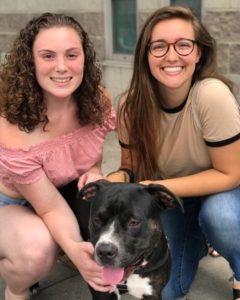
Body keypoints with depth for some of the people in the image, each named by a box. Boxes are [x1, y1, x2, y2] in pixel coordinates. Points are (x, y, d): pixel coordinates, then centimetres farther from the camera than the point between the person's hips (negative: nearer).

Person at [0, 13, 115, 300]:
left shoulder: (98, 101, -19)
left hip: (73, 192, 6)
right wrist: (75, 250, -49)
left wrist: (94, 172, -19)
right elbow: (50, 207, -29)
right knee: (38, 251, -36)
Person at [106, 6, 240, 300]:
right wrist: (120, 177, -29)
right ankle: (196, 238, 30)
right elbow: (132, 164, -5)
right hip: (171, 195, 3)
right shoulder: (131, 105, -21)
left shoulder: (213, 95, -33)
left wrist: (157, 187, -32)